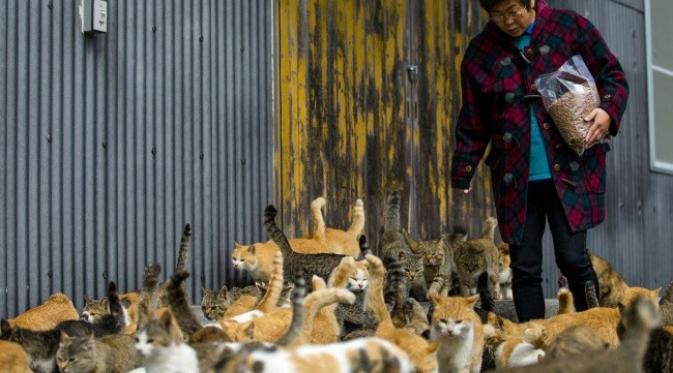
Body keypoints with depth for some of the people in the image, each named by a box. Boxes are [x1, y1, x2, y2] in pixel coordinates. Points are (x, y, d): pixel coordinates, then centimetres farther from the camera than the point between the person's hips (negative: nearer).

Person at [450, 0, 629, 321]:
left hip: (570, 170, -2)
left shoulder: (570, 27, 2)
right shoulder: (480, 53, 7)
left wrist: (608, 112, -14)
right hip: (516, 178, 2)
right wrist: (461, 180, 8)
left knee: (572, 257, -8)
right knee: (524, 268, 3)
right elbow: (473, 126, 11)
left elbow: (613, 77, 7)